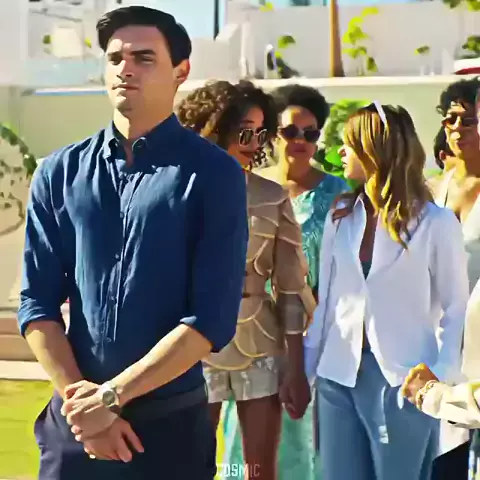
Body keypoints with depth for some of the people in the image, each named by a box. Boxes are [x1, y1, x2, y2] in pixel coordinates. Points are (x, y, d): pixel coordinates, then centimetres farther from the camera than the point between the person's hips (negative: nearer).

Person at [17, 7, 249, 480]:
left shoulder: (213, 174, -6)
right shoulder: (59, 173, 3)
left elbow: (212, 318, -12)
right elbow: (37, 302, 2)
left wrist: (111, 394, -15)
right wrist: (80, 398, -10)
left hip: (171, 422, -2)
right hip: (73, 422, 2)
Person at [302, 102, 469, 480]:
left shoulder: (436, 223, -7)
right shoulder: (341, 216, 7)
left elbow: (455, 309, -4)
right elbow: (326, 299, 11)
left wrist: (441, 378, -14)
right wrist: (304, 368, 8)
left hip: (402, 381, -4)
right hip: (339, 375, 5)